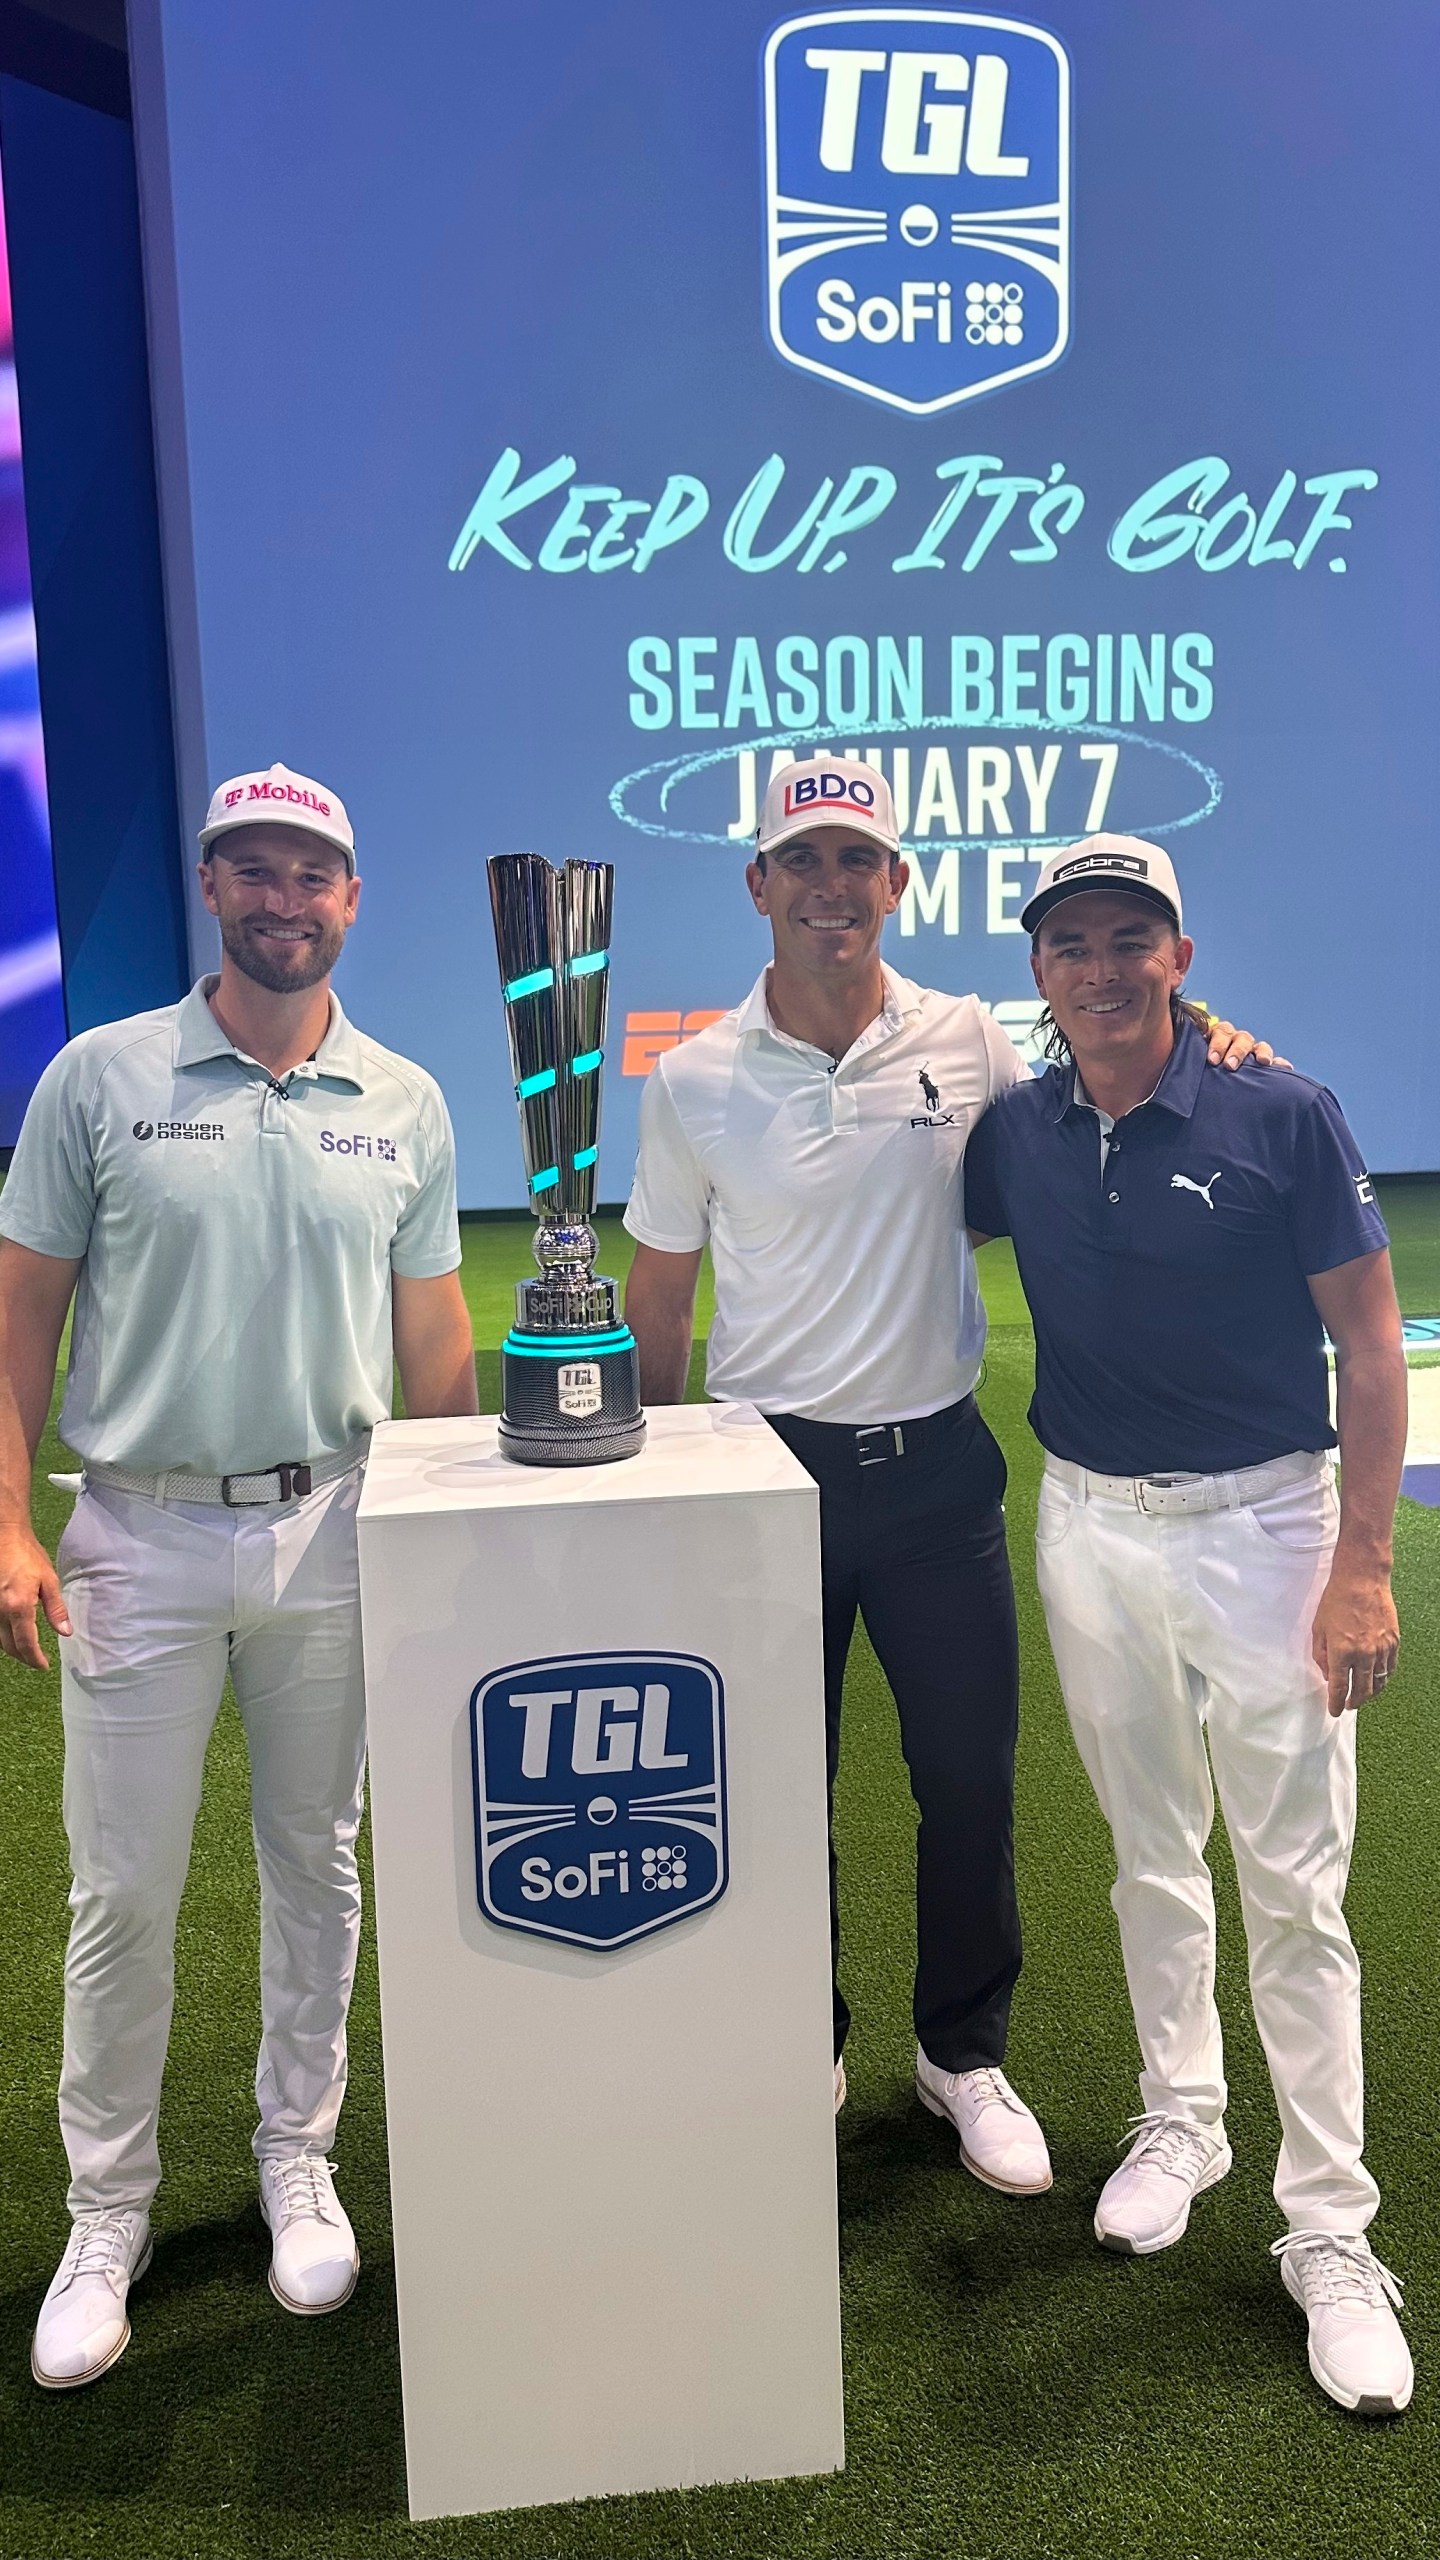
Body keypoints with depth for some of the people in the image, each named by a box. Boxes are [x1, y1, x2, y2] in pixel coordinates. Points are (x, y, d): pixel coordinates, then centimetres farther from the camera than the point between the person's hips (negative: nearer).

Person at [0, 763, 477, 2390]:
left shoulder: (406, 1106, 4)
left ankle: (298, 2167, 34)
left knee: (316, 1864, 14)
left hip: (333, 1530, 2)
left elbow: (437, 1341, 8)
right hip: (139, 1534, -1)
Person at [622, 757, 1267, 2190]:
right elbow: (658, 1295, 4)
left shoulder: (971, 1043, -1)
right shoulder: (695, 1081, -2)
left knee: (972, 1780, 10)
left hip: (939, 1467, 1)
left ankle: (964, 2056, 34)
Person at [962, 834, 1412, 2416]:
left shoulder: (1285, 1118, -12)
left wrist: (1362, 1562, -13)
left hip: (1261, 1520, -3)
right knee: (1151, 1854, 18)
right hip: (1091, 1527, 4)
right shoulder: (1016, 1131, -1)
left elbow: (1368, 1345, -9)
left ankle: (1329, 2231, 17)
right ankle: (1178, 2120, 38)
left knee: (1294, 1883, 2)